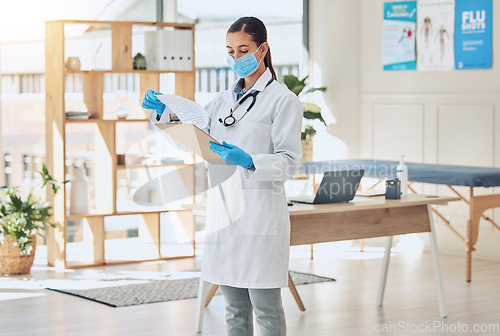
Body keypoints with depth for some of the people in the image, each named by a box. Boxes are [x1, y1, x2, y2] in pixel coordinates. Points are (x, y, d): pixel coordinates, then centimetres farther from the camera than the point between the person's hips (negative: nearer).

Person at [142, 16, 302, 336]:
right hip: (223, 211, 6)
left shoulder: (283, 100, -3)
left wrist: (248, 161, -26)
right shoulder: (225, 99, 17)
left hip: (260, 213, -6)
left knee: (266, 309, -2)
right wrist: (164, 111, -1)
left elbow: (289, 162, -9)